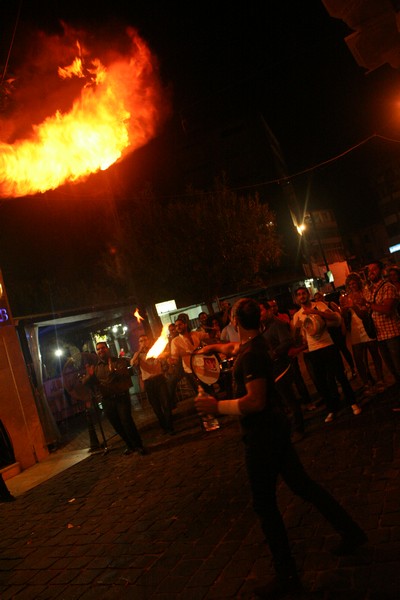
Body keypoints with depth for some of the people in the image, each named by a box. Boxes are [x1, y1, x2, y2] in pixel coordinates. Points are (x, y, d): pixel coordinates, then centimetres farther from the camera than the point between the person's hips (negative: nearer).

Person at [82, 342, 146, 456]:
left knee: (126, 421, -16)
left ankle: (138, 445, -2)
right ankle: (130, 445, 25)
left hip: (121, 397, -3)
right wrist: (89, 375, -20)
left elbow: (125, 375, -14)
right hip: (107, 401, 4)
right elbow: (85, 382, 2)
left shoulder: (119, 362, 3)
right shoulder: (95, 367, 12)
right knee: (117, 425, 7)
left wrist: (114, 371, -33)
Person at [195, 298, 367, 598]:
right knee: (301, 483, 21)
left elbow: (255, 401, -29)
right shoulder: (256, 343, 4)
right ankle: (351, 531, 33)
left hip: (263, 434, -9)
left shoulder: (251, 354, -25)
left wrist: (218, 406, -20)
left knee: (265, 504, 4)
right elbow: (236, 346, 28)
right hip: (273, 427, 9)